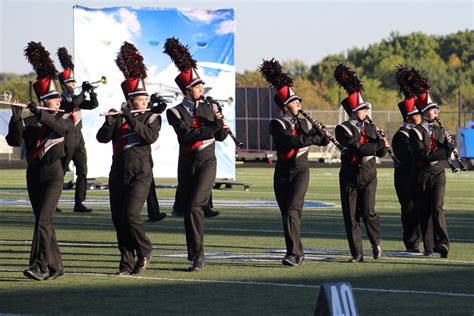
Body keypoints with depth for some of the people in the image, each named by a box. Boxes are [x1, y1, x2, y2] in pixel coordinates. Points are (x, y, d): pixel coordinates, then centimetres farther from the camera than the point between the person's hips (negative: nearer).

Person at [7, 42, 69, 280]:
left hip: (53, 174, -3)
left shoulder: (59, 120, 3)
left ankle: (38, 266, -21)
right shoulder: (29, 123, 5)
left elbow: (61, 129, -22)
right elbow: (14, 140, -11)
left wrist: (38, 113, -32)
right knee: (43, 222, 7)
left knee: (43, 220, -15)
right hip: (34, 175, 3)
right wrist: (16, 118, -26)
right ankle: (56, 266, 15)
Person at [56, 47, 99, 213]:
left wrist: (91, 91, -6)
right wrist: (83, 91, -22)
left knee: (82, 172, 1)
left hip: (78, 139, 7)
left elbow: (94, 105, 9)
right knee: (60, 173, -1)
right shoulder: (60, 99, -9)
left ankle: (79, 204, 2)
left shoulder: (76, 98, 14)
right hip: (66, 140, -7)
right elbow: (72, 105, -27)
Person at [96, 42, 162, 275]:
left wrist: (131, 120, -23)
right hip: (118, 173, 4)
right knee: (118, 220, 2)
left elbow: (151, 136, -17)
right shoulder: (119, 118, 9)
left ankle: (145, 251, 8)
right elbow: (102, 138, -3)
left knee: (130, 216, -15)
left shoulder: (151, 118, 2)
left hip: (140, 173, -4)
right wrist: (110, 122, -21)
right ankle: (127, 263, 11)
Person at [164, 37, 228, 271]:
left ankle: (198, 256, -17)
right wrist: (212, 126, -25)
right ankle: (194, 256, 18)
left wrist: (221, 122, -9)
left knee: (194, 206, -16)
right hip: (186, 164, 1)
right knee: (188, 209, 6)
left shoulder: (208, 108, 7)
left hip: (207, 163, -1)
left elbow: (220, 137, 10)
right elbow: (187, 136, -19)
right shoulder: (175, 112, -3)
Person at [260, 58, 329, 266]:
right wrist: (314, 137, -17)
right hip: (282, 173, 0)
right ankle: (297, 252, 18)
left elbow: (323, 141, 14)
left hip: (301, 171, 0)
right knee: (286, 214, 6)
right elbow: (292, 141, -23)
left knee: (292, 211, -17)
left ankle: (293, 254, -23)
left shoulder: (304, 123, 7)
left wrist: (321, 131, -5)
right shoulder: (277, 125, -6)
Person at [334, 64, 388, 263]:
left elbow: (381, 153, 10)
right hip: (349, 176, -2)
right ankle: (357, 253, 6)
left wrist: (382, 144, -10)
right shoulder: (343, 129, -7)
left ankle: (376, 242, 14)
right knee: (351, 216, -1)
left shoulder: (368, 128, 10)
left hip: (368, 175, 2)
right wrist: (378, 144, -16)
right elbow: (357, 148, -20)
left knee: (367, 211, -11)